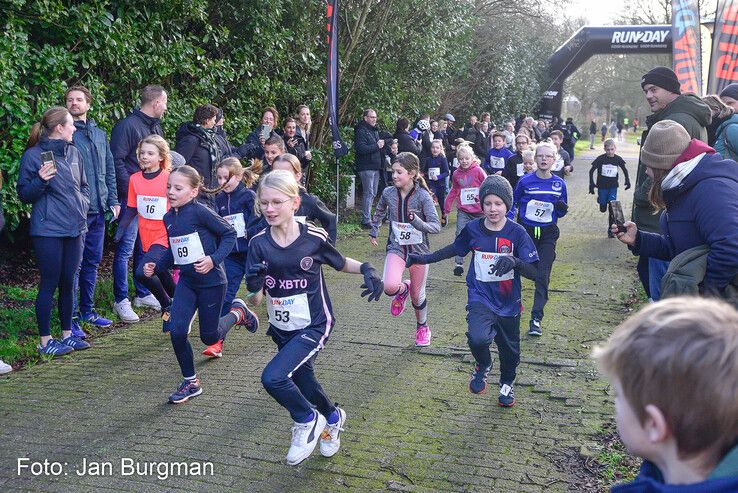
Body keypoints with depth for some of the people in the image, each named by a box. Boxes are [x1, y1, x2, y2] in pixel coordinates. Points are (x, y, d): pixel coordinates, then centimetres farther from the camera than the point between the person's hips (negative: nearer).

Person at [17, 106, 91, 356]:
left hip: (74, 229, 6)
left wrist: (82, 206, 3)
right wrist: (41, 180, -21)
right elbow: (24, 195, -4)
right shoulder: (33, 155, -7)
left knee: (68, 282, 12)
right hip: (48, 230, -6)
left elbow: (83, 187, 20)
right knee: (49, 284, 0)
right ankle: (45, 341, 11)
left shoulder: (74, 153, 10)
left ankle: (67, 334, 24)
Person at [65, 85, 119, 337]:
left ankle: (87, 310, 26)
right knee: (74, 264, -2)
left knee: (92, 262, 14)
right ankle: (72, 317, 5)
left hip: (98, 211, 6)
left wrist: (113, 201, 11)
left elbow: (110, 170, 18)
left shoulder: (100, 134, 14)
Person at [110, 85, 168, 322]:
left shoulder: (156, 127, 15)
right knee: (126, 248, -3)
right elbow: (117, 161, -15)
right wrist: (130, 191, -18)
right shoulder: (127, 125, -11)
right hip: (132, 198, -8)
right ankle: (121, 300, 4)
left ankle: (143, 293, 26)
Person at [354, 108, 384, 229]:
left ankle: (367, 217, 22)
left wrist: (381, 144, 10)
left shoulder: (374, 130, 18)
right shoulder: (361, 131, -11)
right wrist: (376, 146, -19)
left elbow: (379, 144, 33)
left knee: (373, 193, 13)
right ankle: (366, 221, -6)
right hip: (366, 167, -9)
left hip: (375, 167, 9)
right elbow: (360, 148, -23)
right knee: (368, 193, -9)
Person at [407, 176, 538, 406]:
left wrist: (514, 262, -34)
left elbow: (533, 273, -14)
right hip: (480, 297, 0)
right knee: (477, 338, -28)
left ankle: (506, 383, 50)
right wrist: (425, 258, 14)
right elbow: (455, 248, 16)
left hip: (508, 301, 1)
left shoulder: (517, 232, -12)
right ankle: (483, 366, 8)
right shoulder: (473, 229, -6)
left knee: (509, 348, 16)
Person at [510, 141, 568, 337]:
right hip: (525, 231, 0)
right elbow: (513, 204, 6)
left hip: (548, 234, 0)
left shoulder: (559, 183, 0)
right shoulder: (525, 181, -6)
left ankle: (536, 318, -5)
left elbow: (560, 213, 9)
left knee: (542, 276, -7)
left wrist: (563, 208, -14)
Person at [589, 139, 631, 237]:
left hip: (613, 187, 1)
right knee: (603, 209, 6)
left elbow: (624, 170, 15)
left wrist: (627, 181, 10)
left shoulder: (618, 159, -3)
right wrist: (592, 184, -9)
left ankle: (610, 229, -2)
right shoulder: (600, 159, -10)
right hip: (602, 186, -1)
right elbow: (591, 171, -3)